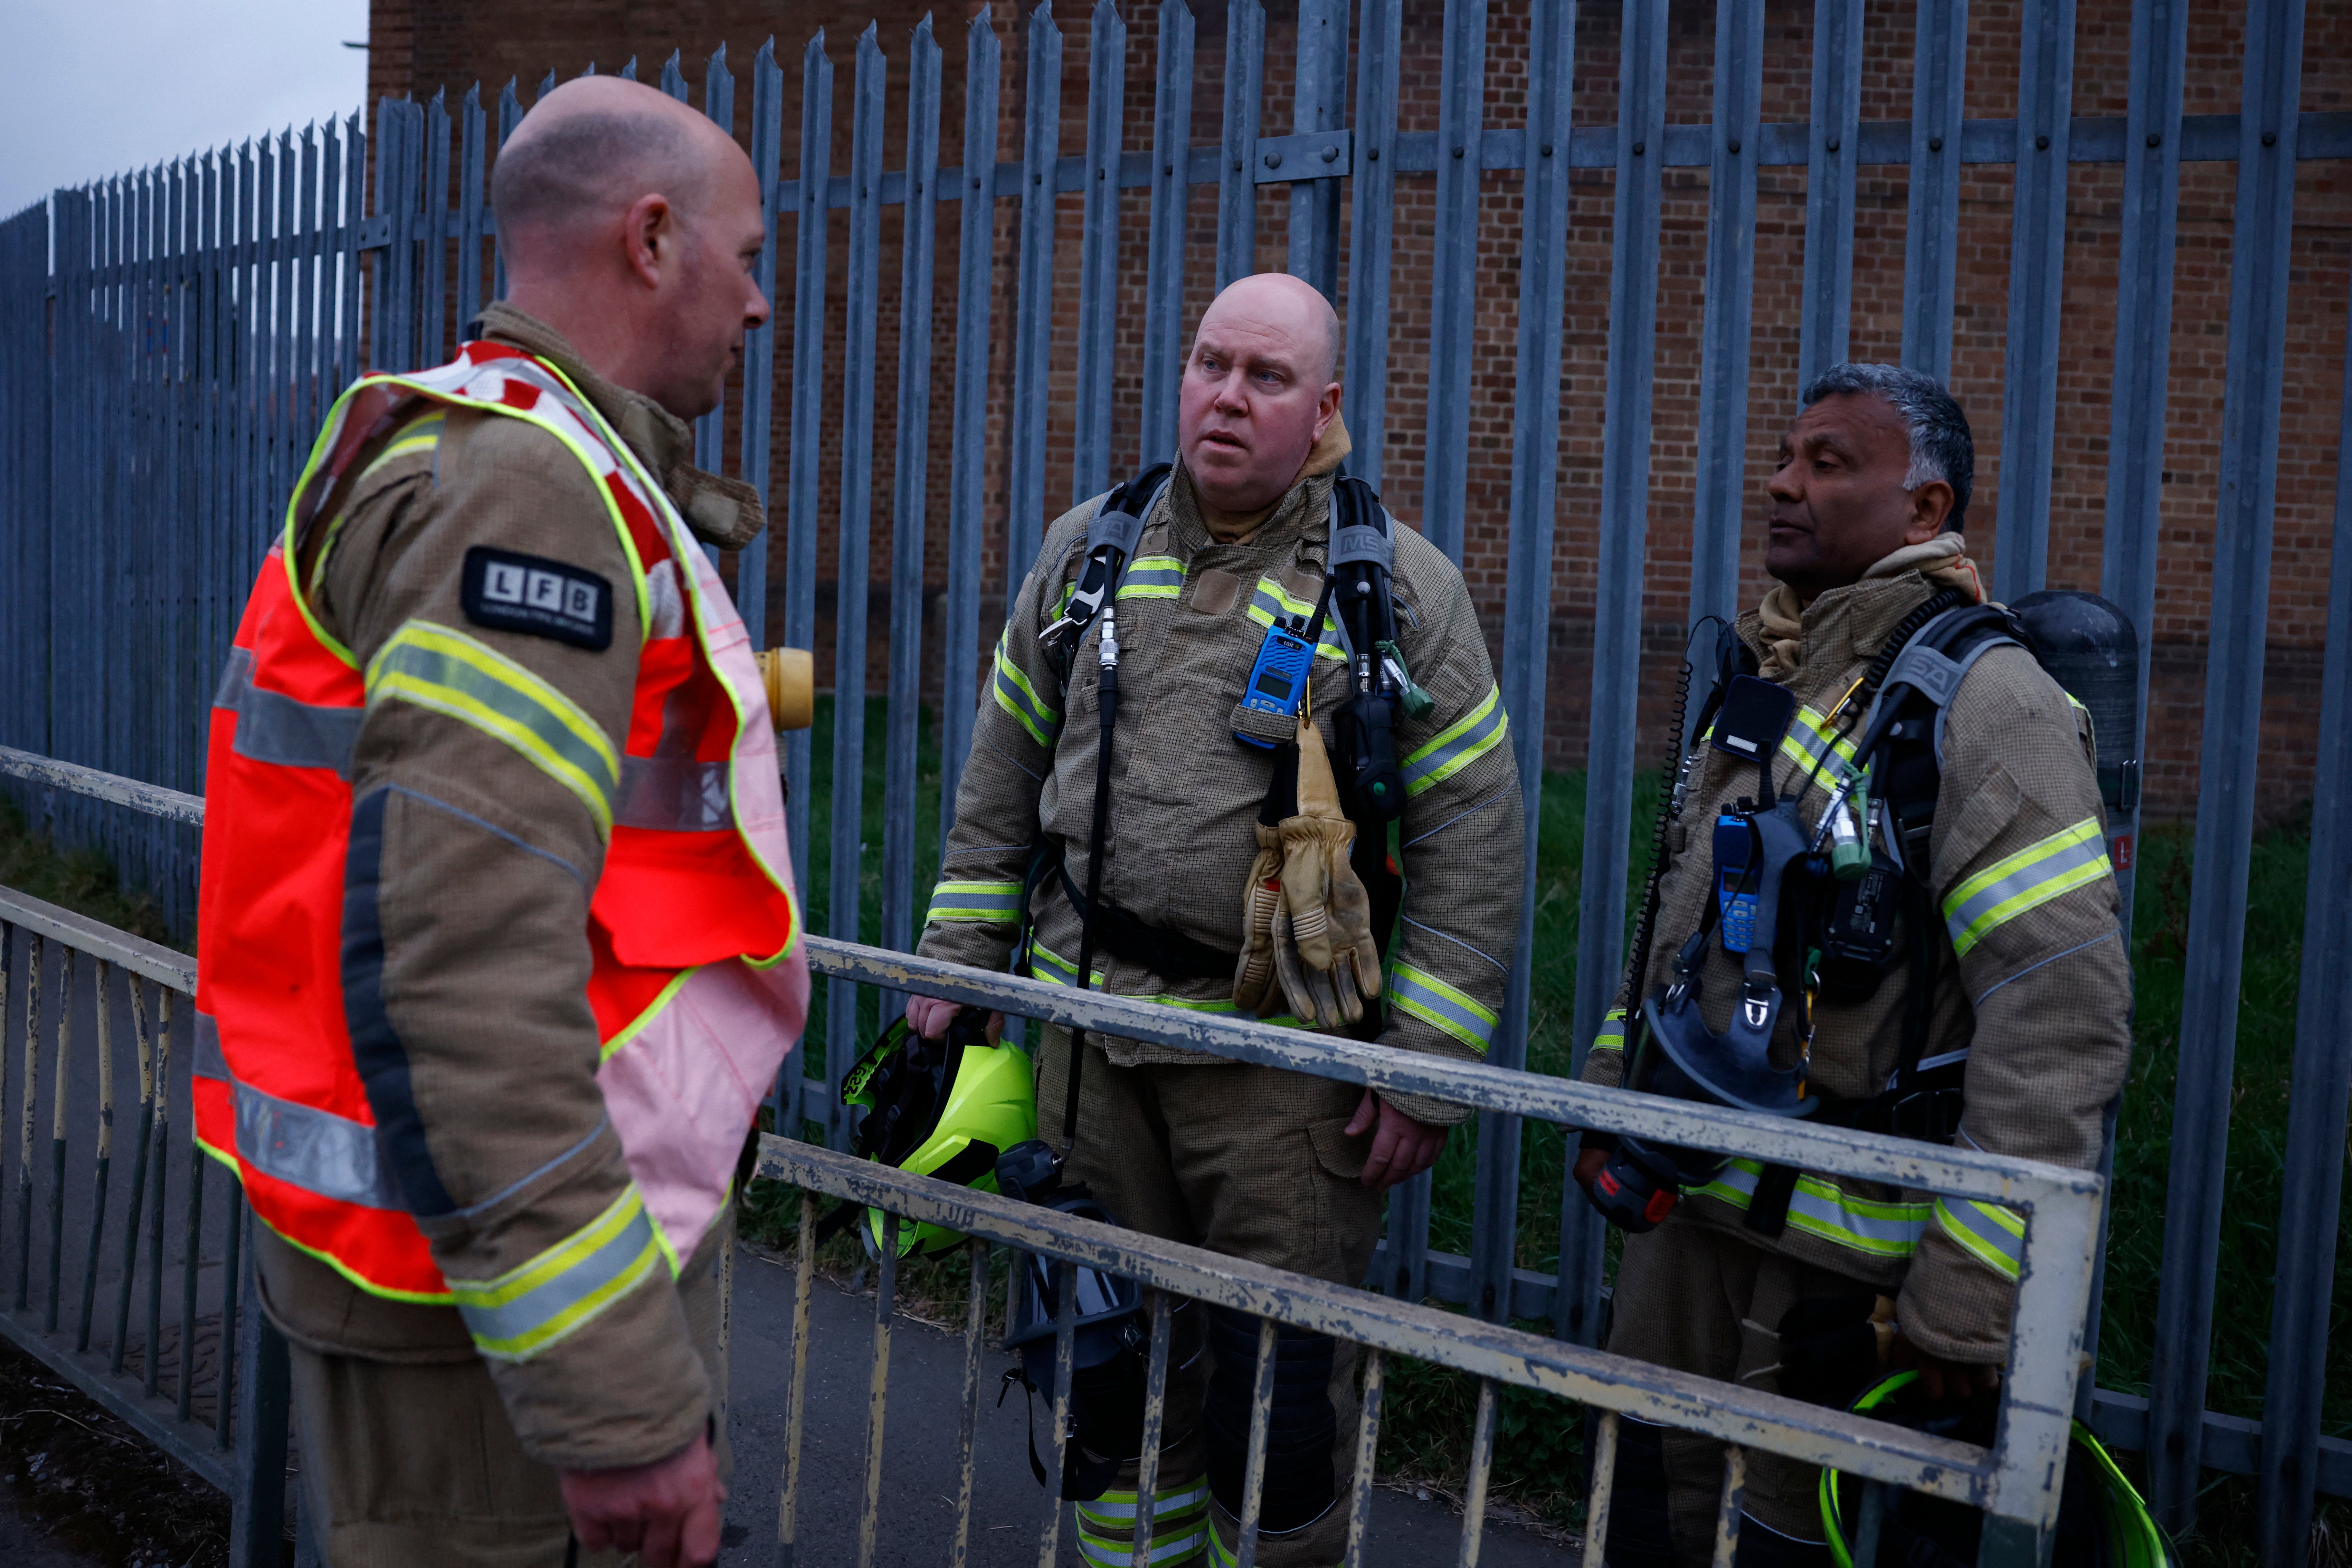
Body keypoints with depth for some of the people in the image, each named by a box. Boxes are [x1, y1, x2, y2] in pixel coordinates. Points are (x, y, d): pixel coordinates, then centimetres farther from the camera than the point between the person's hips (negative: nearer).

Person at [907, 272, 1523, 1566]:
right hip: (1088, 1022, 4)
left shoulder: (1402, 589, -4)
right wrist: (959, 959, 10)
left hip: (1282, 1048, -4)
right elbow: (1002, 781, 14)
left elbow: (1471, 843, -6)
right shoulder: (1086, 553, 7)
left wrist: (1427, 1066, -11)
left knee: (1280, 1375, 5)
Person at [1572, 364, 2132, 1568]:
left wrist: (1969, 1302, -23)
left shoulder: (1982, 698, -17)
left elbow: (2062, 1016, -23)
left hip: (1847, 1237, -7)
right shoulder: (1763, 677, 10)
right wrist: (1610, 1099, 20)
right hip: (1688, 1195, 7)